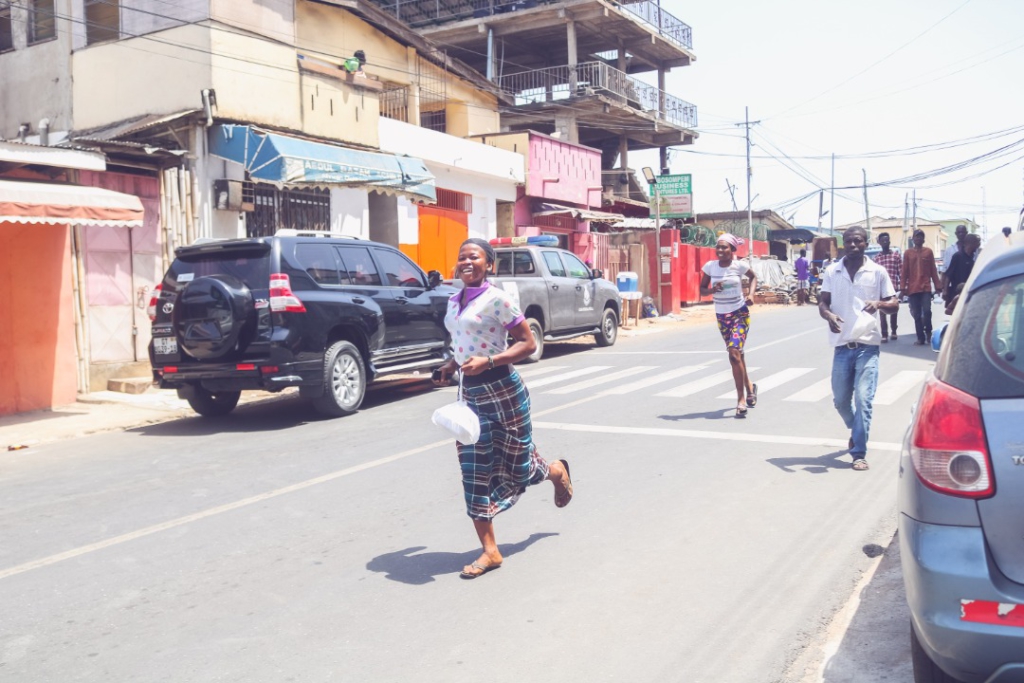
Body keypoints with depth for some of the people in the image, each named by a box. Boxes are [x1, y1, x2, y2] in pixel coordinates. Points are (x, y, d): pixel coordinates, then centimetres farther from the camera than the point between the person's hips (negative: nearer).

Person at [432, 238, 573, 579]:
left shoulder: (497, 299, -12)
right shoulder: (454, 302, 10)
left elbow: (528, 343, -13)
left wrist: (486, 362, -23)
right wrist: (451, 366, 8)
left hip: (503, 388, -6)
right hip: (471, 392, 7)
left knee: (517, 464, 9)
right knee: (475, 471, 1)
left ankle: (556, 472, 44)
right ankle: (490, 551, 7)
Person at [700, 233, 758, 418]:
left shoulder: (740, 265, -9)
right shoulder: (710, 266, -5)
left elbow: (753, 277, 11)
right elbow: (702, 290, 2)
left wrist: (750, 294, -4)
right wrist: (713, 290, -19)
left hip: (740, 314, -4)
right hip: (721, 316, 4)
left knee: (734, 353, -17)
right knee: (736, 354, 17)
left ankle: (741, 399, -9)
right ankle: (749, 387, 41)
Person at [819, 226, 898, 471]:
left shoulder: (877, 272, 2)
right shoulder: (831, 272, 7)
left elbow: (894, 304, 5)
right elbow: (822, 302, 4)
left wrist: (879, 304, -17)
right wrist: (829, 315, -18)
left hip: (867, 345, -2)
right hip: (841, 345, 3)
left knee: (863, 399, -10)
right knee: (840, 400, 11)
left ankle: (859, 453, -3)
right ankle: (856, 430, 41)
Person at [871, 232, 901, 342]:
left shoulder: (896, 254, 5)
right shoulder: (876, 257, 7)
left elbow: (901, 272, 3)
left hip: (894, 287, 0)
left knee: (894, 310, 10)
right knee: (882, 311, -2)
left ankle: (893, 332, 25)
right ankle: (884, 335, -1)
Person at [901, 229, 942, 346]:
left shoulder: (928, 252, 6)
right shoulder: (907, 253, 6)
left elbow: (933, 270, 6)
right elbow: (905, 271, 6)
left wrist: (938, 286, 4)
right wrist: (903, 287, 0)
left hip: (926, 288, -1)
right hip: (912, 289, 1)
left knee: (927, 311, -12)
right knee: (916, 315, 3)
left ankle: (928, 331, 14)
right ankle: (920, 338, 9)